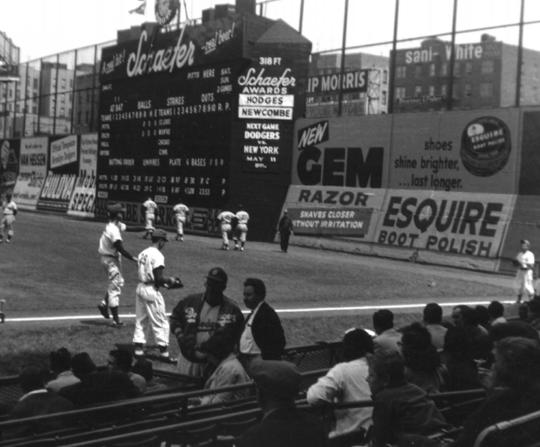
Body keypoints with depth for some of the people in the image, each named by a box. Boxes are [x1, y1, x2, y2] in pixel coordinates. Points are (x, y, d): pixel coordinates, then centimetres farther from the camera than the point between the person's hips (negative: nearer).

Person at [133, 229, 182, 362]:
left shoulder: (142, 253, 10)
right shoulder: (158, 255, -15)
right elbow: (158, 278, -20)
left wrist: (164, 282, 15)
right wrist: (170, 280, -1)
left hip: (140, 288, 8)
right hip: (152, 290, -8)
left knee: (141, 320, 15)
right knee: (160, 322, 1)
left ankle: (138, 348, 17)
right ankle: (163, 351, 4)